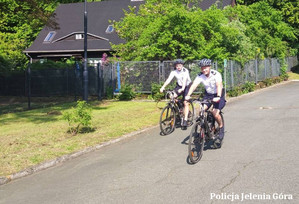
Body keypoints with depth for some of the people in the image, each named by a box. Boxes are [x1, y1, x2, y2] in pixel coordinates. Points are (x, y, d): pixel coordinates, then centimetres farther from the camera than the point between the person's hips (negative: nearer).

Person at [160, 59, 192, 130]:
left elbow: (185, 80, -37)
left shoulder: (185, 71, -22)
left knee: (186, 103, -14)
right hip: (179, 86, 4)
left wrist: (182, 89, -54)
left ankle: (185, 120, -13)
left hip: (187, 86, -4)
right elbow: (169, 79, -23)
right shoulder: (174, 72, -11)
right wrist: (163, 87, -38)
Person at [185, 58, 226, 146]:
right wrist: (188, 95, -44)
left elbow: (219, 85, -39)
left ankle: (221, 128, 5)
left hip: (217, 95, -4)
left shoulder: (216, 74, -24)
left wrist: (218, 97, -56)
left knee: (215, 113, -22)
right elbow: (194, 85, -27)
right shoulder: (200, 76, -13)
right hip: (208, 94, 4)